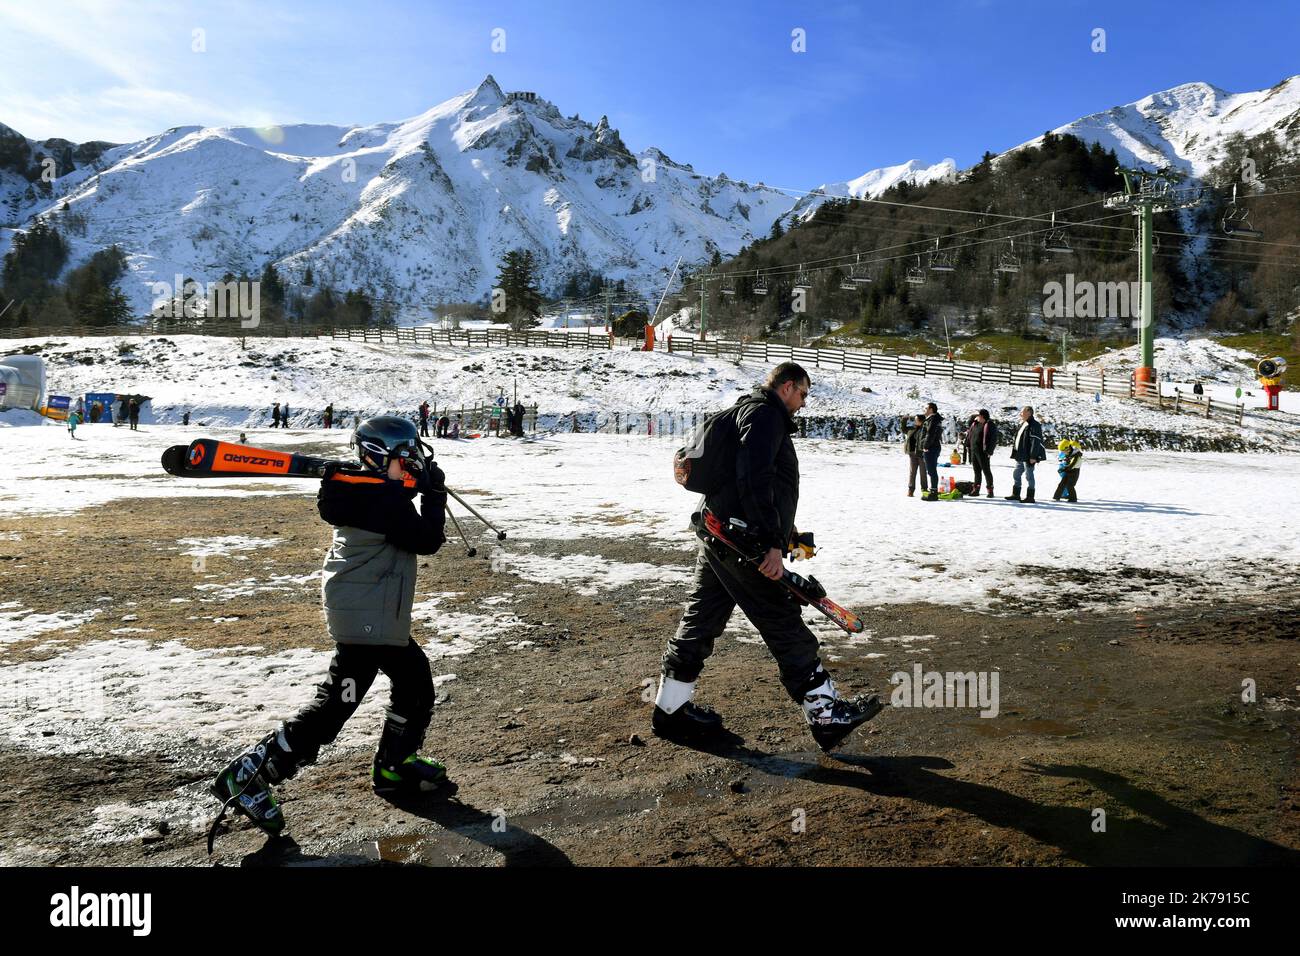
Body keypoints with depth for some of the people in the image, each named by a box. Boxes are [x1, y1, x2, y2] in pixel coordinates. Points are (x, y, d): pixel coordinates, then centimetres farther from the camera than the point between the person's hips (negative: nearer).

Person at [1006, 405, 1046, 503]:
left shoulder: (1034, 425, -15)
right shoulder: (1023, 424, 16)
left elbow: (1036, 442, -20)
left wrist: (1033, 456, -23)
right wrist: (1015, 452, 21)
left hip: (1028, 457, -10)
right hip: (1020, 456, 10)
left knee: (1029, 476, -3)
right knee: (1016, 475, 14)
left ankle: (1030, 497, 3)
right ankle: (1015, 494, 23)